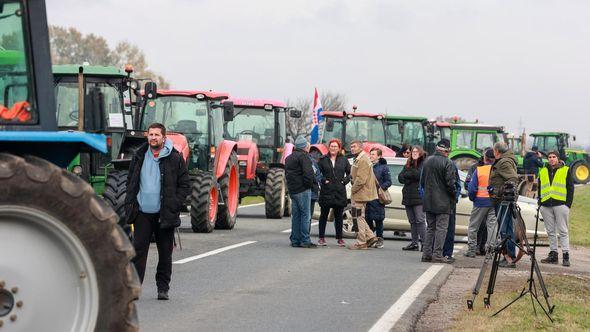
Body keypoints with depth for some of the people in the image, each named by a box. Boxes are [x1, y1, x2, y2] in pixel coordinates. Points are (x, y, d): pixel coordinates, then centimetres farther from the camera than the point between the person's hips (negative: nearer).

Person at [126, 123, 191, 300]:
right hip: (142, 213, 2)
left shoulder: (175, 159, -1)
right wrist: (130, 203, 6)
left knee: (165, 253, 6)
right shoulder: (139, 157, 9)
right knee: (138, 250, -3)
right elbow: (130, 181, 18)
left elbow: (185, 185, 1)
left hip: (164, 215, -2)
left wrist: (174, 205, -9)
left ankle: (163, 288, 17)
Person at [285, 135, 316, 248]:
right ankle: (305, 241, -5)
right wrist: (309, 184, -7)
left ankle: (295, 241, 12)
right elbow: (308, 173, -21)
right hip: (302, 190, -8)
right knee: (305, 215, -4)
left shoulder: (289, 158, 18)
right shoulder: (303, 156, -12)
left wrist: (291, 186, 16)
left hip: (292, 190, 8)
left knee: (295, 215, 11)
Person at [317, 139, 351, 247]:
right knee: (324, 215, 4)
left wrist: (345, 181, -2)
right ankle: (321, 237, 10)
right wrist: (323, 180, -8)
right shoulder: (323, 160, 4)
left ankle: (339, 238, 13)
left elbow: (350, 173, 13)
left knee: (339, 216, 6)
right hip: (326, 192, -1)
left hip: (340, 192, 1)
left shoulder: (343, 160, 8)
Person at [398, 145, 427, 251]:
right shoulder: (408, 164, 17)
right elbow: (400, 177, 8)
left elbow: (419, 175, -17)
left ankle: (424, 243, -10)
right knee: (412, 221, 9)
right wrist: (411, 178, -10)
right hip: (408, 196, 6)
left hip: (418, 196, -6)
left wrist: (407, 174, -4)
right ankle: (414, 243, 13)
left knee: (420, 220, -11)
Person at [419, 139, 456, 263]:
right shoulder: (447, 163, -12)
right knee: (441, 228, -3)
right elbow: (450, 183, -14)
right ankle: (437, 254, -7)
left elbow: (422, 181, 14)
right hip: (443, 201, -6)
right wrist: (453, 195, 1)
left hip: (428, 201, 6)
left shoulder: (427, 161, 8)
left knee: (430, 227, 13)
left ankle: (427, 253, 10)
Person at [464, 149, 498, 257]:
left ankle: (471, 249, 11)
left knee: (473, 226, 10)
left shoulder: (478, 170, -6)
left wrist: (472, 198, 8)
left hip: (480, 201, -1)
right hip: (495, 202, 1)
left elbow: (472, 188, -7)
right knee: (492, 226, 6)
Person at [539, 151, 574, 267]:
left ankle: (566, 255, -5)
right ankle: (553, 254, 11)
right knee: (550, 231, 7)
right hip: (546, 205, 4)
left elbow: (570, 188, 2)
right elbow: (540, 189, 21)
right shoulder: (543, 172, 17)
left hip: (560, 204, -4)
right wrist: (540, 203, 11)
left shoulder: (565, 171, 5)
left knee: (563, 231, -5)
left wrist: (568, 204, -7)